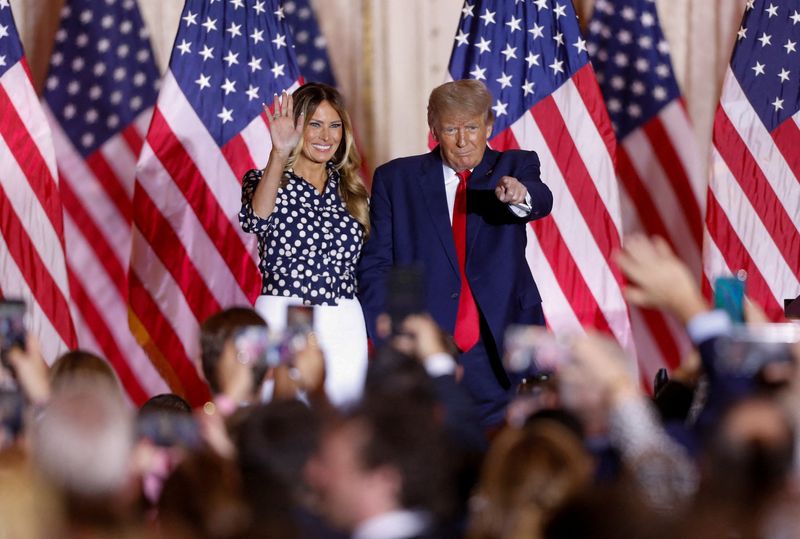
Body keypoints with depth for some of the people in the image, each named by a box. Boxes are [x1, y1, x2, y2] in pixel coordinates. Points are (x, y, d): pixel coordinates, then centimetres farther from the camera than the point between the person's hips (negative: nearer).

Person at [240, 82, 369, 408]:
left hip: (344, 328, 4)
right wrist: (279, 154, -34)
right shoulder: (264, 181, 0)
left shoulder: (349, 188, 13)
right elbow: (256, 219, -24)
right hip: (282, 321, -4)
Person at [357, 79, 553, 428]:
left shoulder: (515, 167, 8)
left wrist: (519, 194, -39)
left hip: (499, 351, 0)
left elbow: (541, 201, -15)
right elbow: (375, 265, 6)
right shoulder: (395, 179, 7)